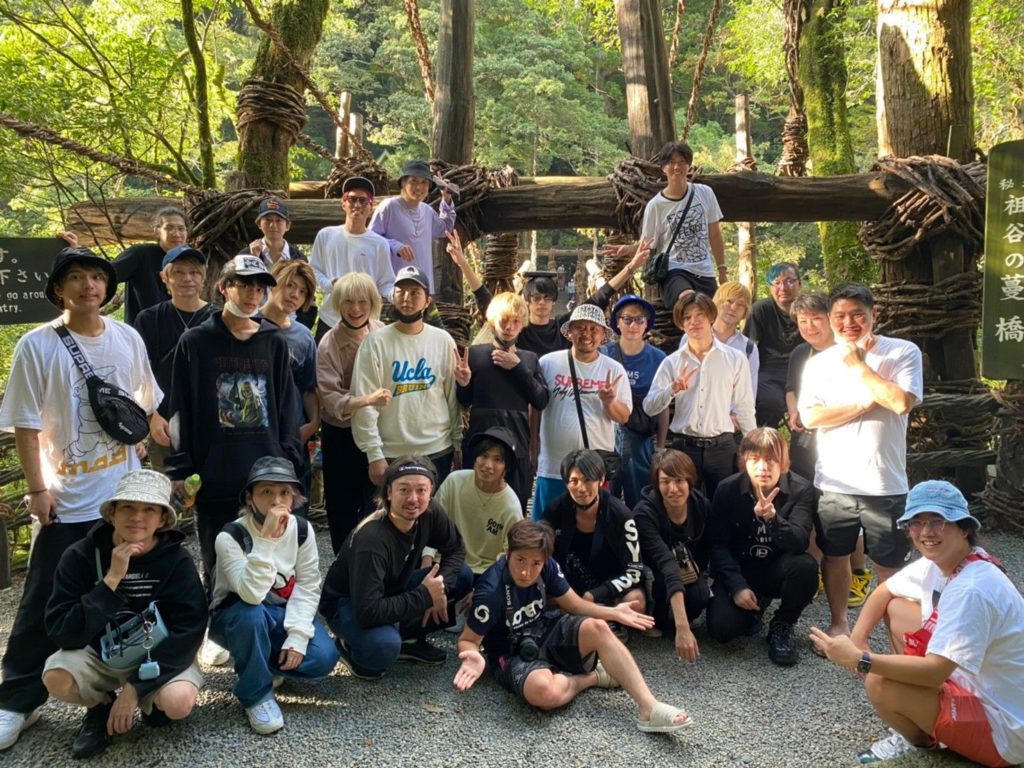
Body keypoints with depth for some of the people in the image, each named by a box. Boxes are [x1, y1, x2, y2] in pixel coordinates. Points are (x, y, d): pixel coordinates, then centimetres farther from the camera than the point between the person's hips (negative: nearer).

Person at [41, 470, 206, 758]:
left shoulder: (177, 560, -17)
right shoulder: (81, 556, -14)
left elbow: (188, 633, -18)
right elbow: (61, 633, -20)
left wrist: (136, 685, -23)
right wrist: (111, 581, -30)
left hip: (160, 657, -1)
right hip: (100, 653, 1)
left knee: (179, 702, -30)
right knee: (56, 678, -29)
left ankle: (153, 703, 7)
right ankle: (101, 707, 4)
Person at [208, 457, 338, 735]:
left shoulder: (302, 529, -12)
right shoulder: (230, 537, -26)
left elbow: (308, 586, -11)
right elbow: (252, 594, -38)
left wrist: (298, 635, -22)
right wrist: (266, 539, -44)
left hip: (282, 613, 4)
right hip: (236, 617, -3)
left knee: (323, 657, -21)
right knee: (252, 615, -39)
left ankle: (264, 665, 9)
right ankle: (257, 695, -16)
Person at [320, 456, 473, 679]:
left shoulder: (429, 513, -17)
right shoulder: (371, 540, -36)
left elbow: (455, 549, 1)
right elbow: (367, 612, -39)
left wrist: (440, 588, -17)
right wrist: (425, 596, -30)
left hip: (393, 590, 7)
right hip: (347, 604, -7)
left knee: (463, 577, -8)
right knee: (384, 646, -37)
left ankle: (409, 638, 6)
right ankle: (350, 645, -1)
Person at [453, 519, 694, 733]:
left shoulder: (546, 567, -12)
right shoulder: (490, 592, -28)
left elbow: (573, 604, 3)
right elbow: (467, 640, -18)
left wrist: (612, 612, -11)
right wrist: (476, 658, -42)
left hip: (545, 635, 5)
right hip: (514, 654, -5)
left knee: (597, 627, -23)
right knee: (544, 691, -38)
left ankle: (649, 708, -23)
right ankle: (593, 676, -7)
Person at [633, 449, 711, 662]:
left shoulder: (702, 505, -16)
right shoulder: (645, 513, -31)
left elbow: (706, 553, 1)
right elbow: (666, 563, -44)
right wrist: (681, 627, -52)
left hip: (689, 577, 4)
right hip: (654, 578, -4)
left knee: (700, 594, -28)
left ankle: (664, 619, 5)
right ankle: (658, 617, 0)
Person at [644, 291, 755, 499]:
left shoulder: (735, 359, 1)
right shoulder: (671, 362, 3)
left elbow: (744, 408, 6)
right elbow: (649, 407, -3)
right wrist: (673, 389, -20)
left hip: (722, 447, 0)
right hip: (683, 447, 1)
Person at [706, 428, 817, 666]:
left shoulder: (801, 489, -13)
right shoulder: (727, 489, -11)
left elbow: (799, 542, -25)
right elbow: (717, 544, -9)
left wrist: (772, 517, -44)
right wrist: (737, 586, -21)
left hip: (778, 568, 0)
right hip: (739, 570, 0)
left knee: (806, 566, -34)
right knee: (721, 628, -23)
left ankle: (781, 626, -6)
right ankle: (757, 605, 14)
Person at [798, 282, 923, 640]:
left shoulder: (903, 352, -3)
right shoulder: (819, 363, 4)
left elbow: (902, 402, -19)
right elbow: (810, 416, -8)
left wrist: (859, 366, -12)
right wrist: (864, 404, -14)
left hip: (885, 485, -2)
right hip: (834, 483, 2)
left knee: (889, 565, 9)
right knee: (834, 557, 15)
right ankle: (839, 623, 34)